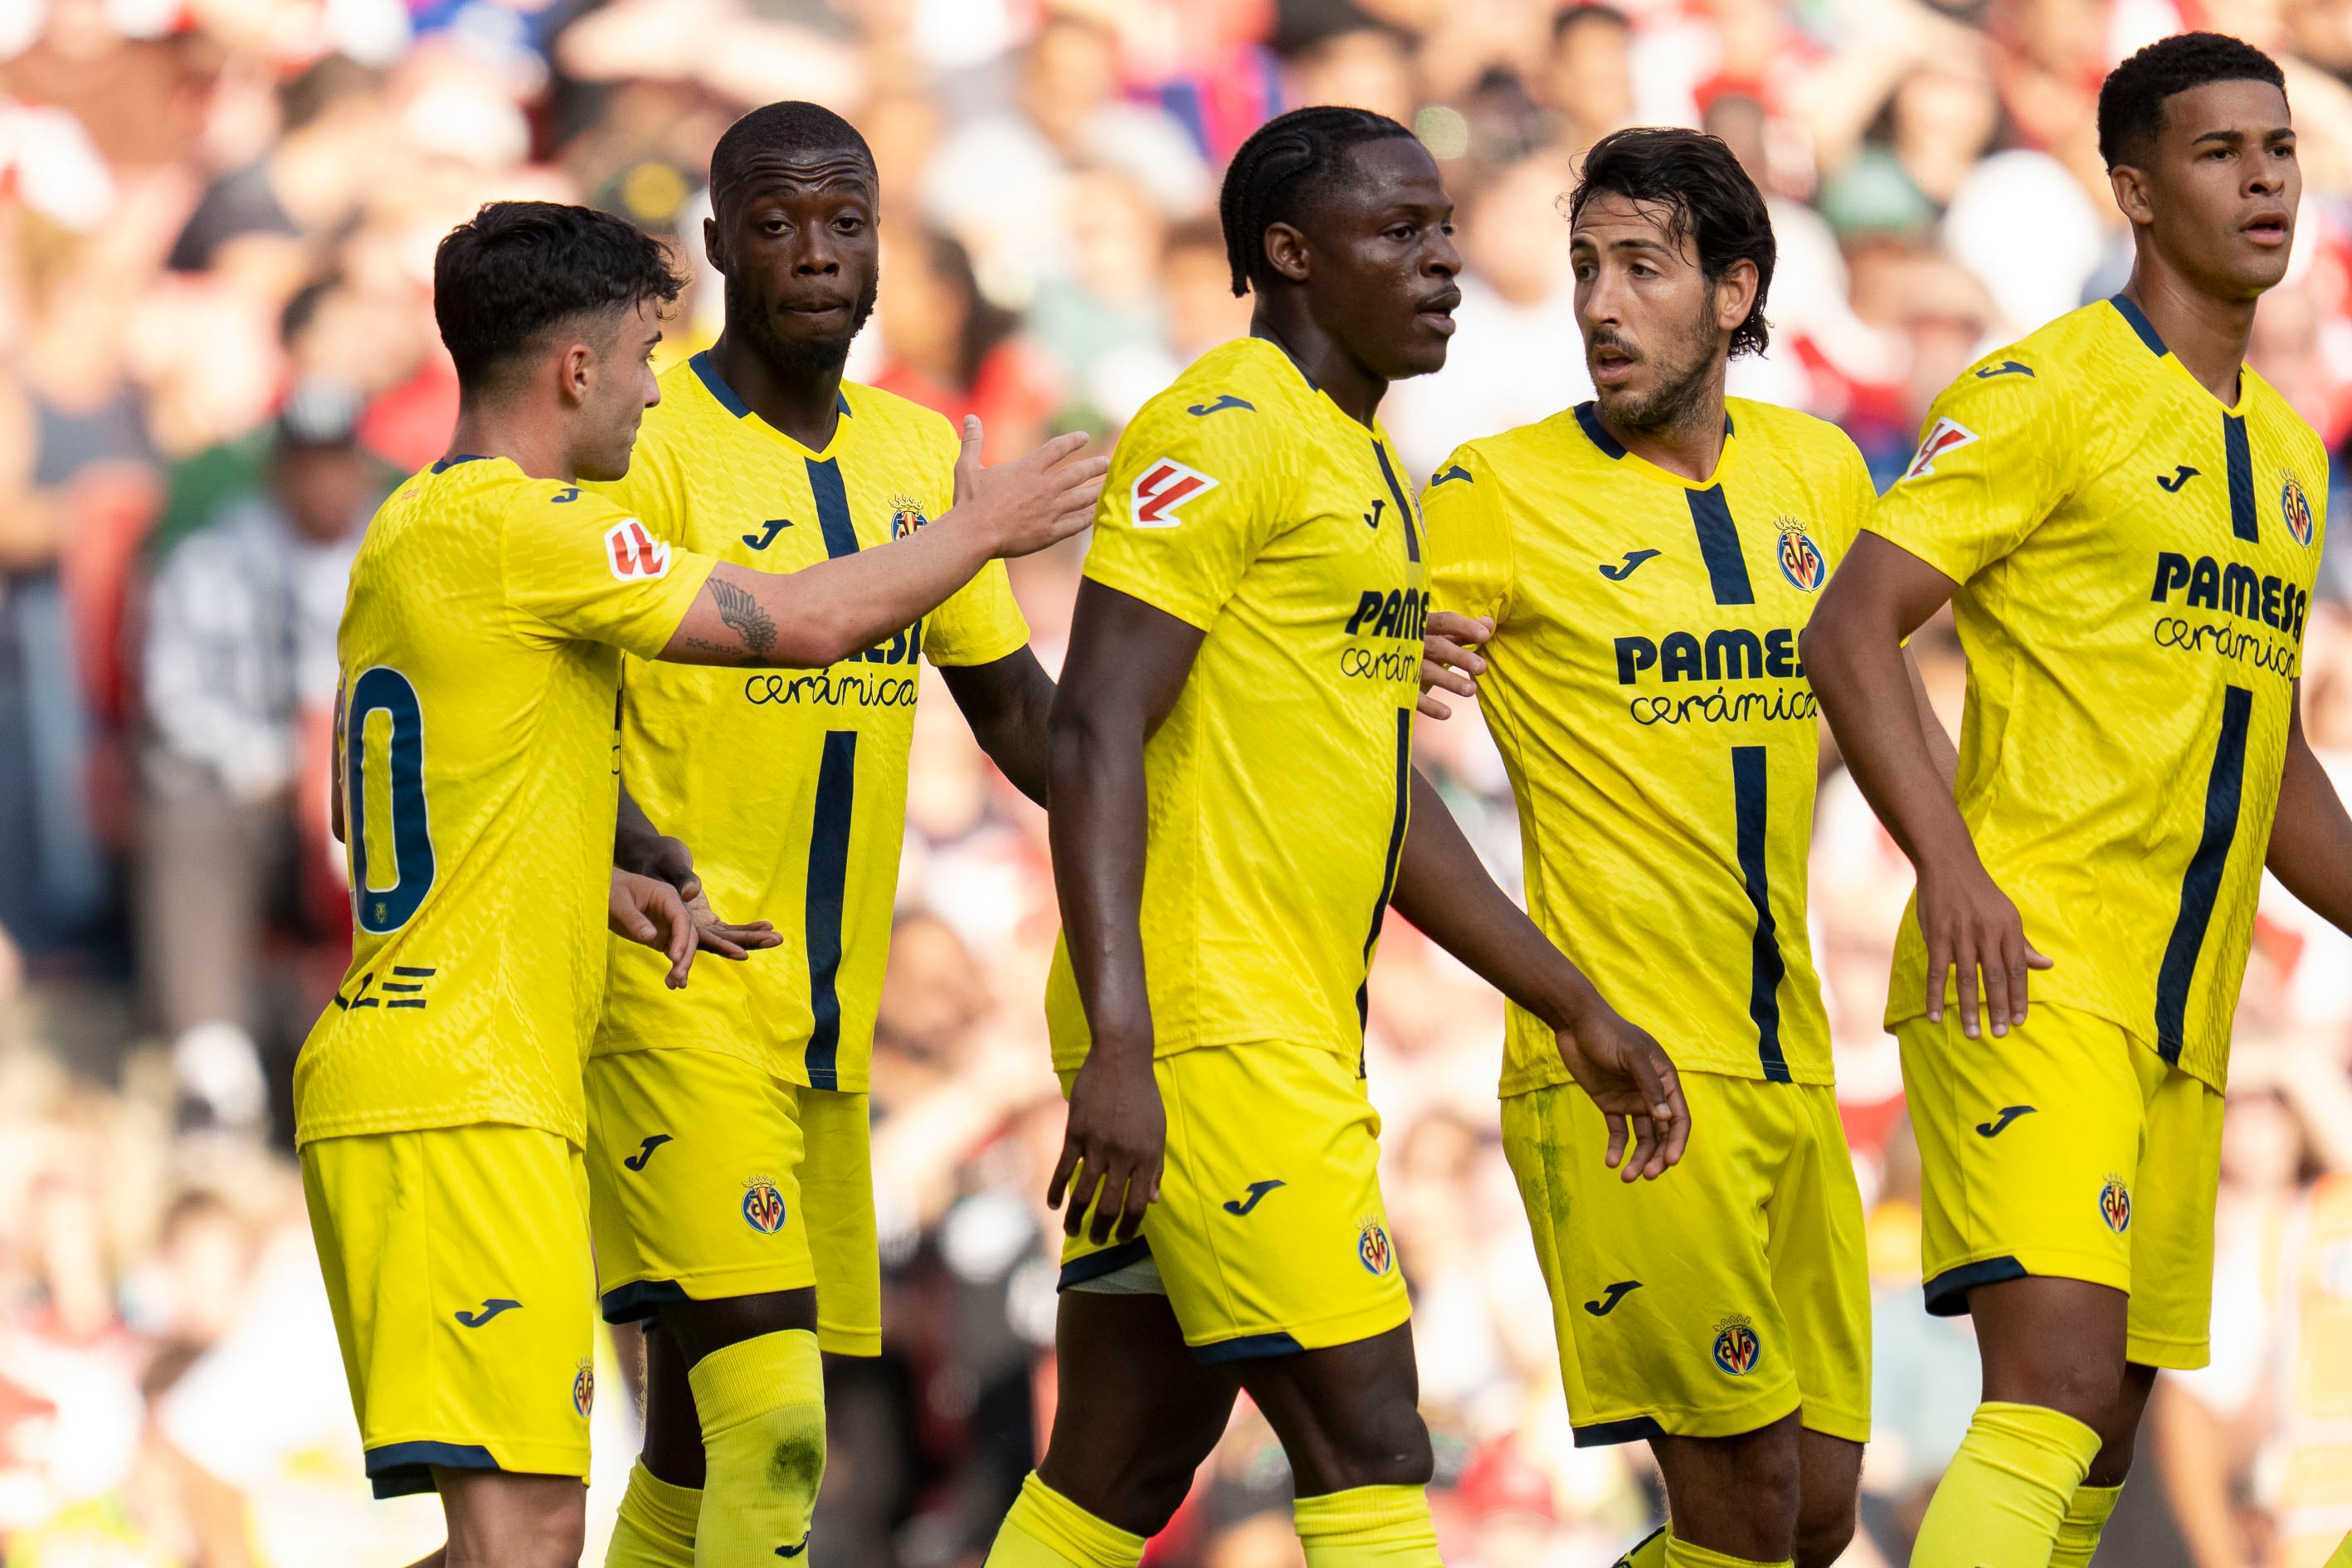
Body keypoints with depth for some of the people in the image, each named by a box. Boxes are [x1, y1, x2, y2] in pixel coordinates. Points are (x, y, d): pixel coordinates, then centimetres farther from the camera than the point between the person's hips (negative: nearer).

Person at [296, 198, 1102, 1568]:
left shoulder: (410, 532, 17)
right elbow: (805, 623, -12)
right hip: (462, 1096, -10)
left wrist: (601, 882, 14)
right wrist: (985, 528, 4)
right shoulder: (517, 528, -13)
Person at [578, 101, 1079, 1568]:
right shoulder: (649, 447, -9)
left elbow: (1013, 703, 22)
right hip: (674, 994, -7)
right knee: (767, 1420, -19)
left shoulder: (921, 454, 12)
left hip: (828, 1010, 7)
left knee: (703, 1433, 12)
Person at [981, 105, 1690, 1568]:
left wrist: (1577, 1010, 26)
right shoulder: (1225, 435, -10)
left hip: (1291, 1036, 10)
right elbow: (1096, 734, -18)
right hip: (1205, 1030, -10)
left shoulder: (1361, 461, 21)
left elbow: (1386, 792, 27)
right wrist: (1119, 1047, -26)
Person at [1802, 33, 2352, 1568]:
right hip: (2029, 975, -8)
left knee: (2103, 1439, 7)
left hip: (2185, 1019, 8)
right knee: (2058, 1384, -22)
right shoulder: (2046, 394, -5)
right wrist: (1952, 865, -23)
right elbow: (1852, 625, -12)